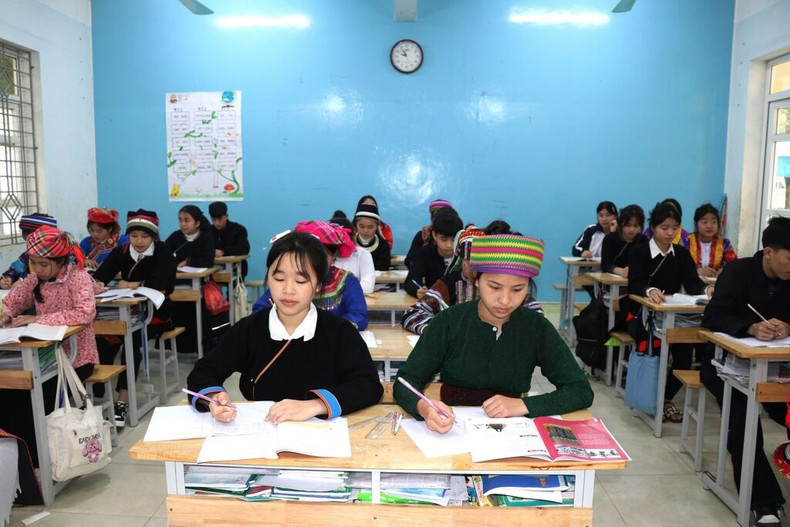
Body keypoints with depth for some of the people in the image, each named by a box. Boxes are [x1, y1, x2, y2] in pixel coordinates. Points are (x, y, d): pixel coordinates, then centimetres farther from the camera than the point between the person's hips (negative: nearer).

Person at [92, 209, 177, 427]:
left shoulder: (163, 252, -6)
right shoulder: (120, 252, 6)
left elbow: (158, 283, -21)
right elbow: (100, 275, -7)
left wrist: (131, 285, -11)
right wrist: (96, 285, -30)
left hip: (156, 313, -4)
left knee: (132, 339, -30)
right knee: (103, 338, -24)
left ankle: (123, 399, -26)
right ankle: (95, 391, -14)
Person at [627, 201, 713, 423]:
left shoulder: (682, 254, 10)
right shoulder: (639, 252, -2)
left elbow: (692, 283, -3)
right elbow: (634, 285, -17)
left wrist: (707, 289, -27)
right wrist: (650, 290, -40)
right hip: (642, 315, -3)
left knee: (684, 348, -24)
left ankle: (667, 398, -1)